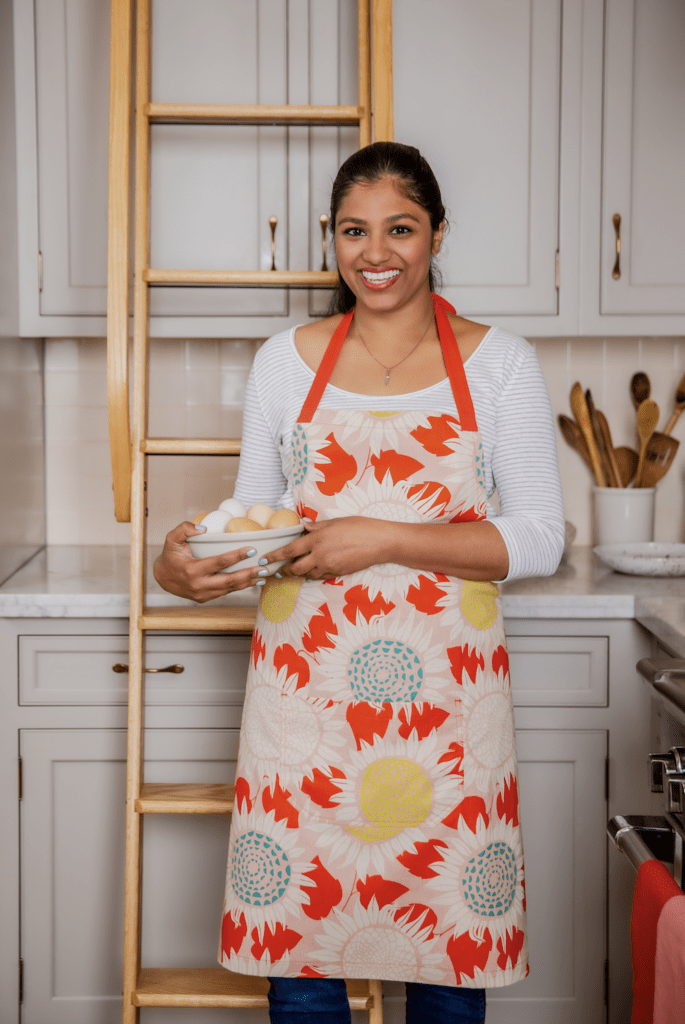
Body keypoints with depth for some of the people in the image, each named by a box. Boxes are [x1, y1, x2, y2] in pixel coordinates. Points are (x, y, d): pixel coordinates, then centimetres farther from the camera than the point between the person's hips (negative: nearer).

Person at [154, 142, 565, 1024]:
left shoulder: (498, 363, 1)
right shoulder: (286, 362, 7)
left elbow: (539, 540, -4)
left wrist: (385, 539, -15)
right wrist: (184, 561, -8)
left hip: (446, 691, -1)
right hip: (306, 687, 1)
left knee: (450, 947, 6)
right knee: (296, 934, 6)